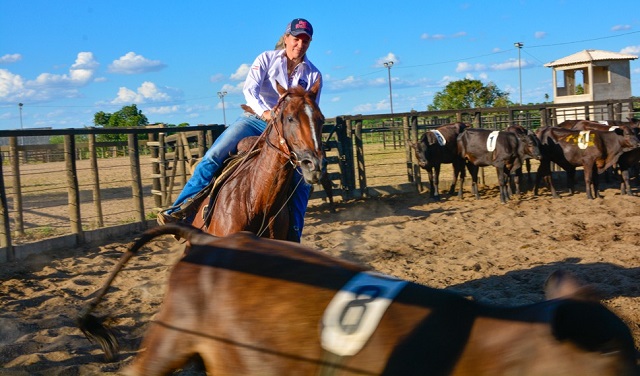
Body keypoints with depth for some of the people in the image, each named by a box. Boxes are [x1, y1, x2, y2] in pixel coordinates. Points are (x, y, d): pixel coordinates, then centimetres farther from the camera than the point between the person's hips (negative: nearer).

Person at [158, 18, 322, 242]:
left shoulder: (313, 75, 6)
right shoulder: (267, 59, 0)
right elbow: (249, 89, -15)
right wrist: (265, 112, -34)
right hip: (254, 119, -1)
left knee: (303, 178, -18)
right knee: (213, 156, -20)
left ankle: (293, 234, -8)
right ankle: (181, 210, -15)